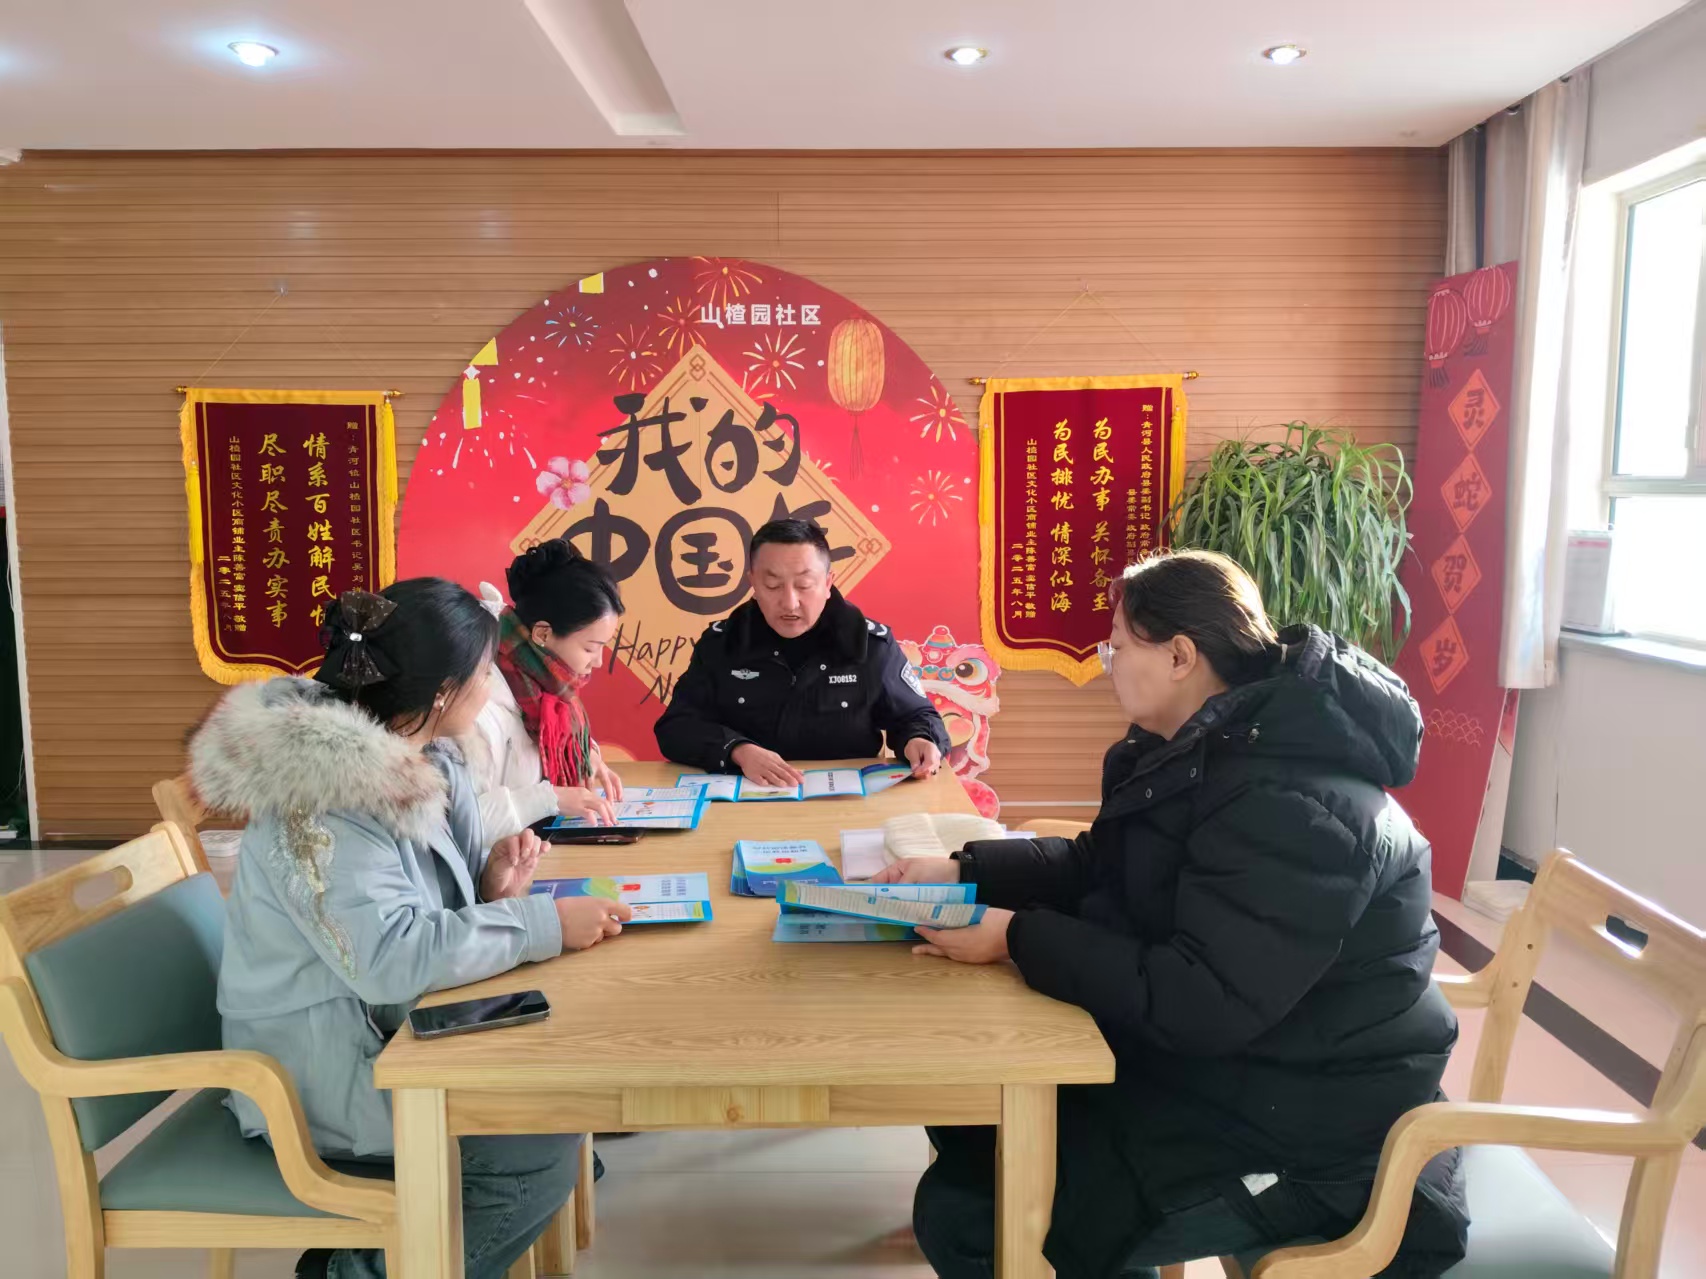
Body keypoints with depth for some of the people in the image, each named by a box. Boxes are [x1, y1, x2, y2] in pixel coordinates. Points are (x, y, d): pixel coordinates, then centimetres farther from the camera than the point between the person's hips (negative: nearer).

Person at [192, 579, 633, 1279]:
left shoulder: (426, 763, 0)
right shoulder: (318, 800, -27)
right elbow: (392, 956, -35)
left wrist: (492, 884, -14)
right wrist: (544, 924, -29)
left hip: (397, 1026, 9)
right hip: (321, 1062, -9)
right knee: (541, 1153, -18)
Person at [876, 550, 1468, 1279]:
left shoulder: (1291, 805, -28)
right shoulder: (1205, 749, 6)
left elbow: (1197, 1004, -31)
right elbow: (1096, 866, 14)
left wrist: (1018, 938, -23)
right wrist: (963, 871, 3)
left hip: (1293, 1126, -10)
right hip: (1204, 1063, 10)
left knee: (963, 1214, -15)